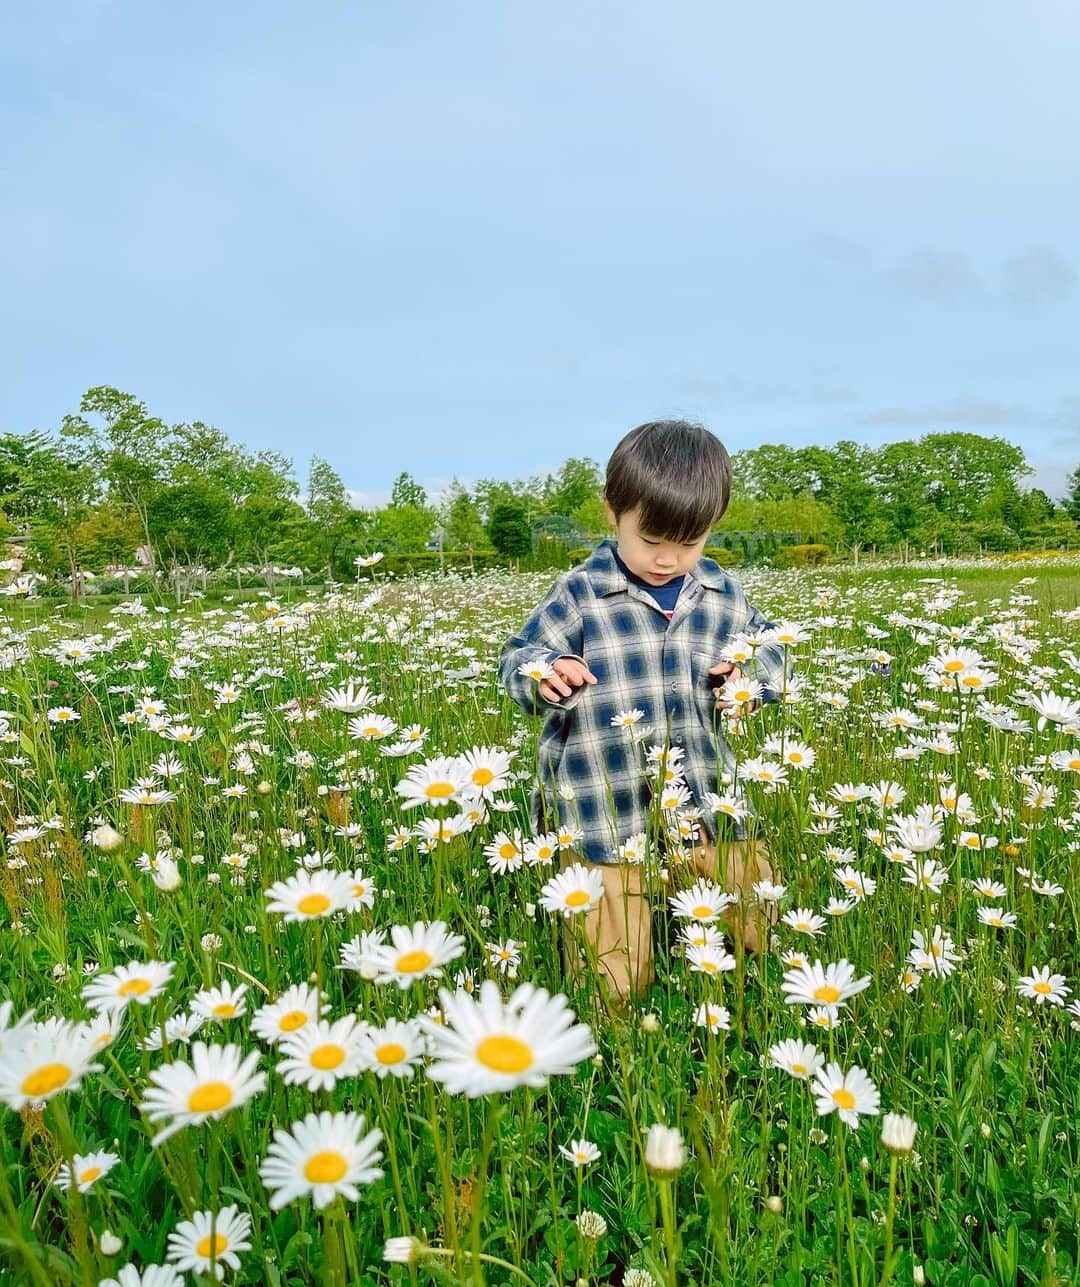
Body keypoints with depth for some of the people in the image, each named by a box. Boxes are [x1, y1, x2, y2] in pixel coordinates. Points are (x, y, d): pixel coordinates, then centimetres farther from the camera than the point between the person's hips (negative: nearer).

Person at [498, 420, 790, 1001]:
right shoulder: (578, 594, -5)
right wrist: (545, 674, -24)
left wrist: (750, 677, -5)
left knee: (764, 930, 13)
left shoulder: (722, 593, 6)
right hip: (603, 815, -4)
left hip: (706, 800, 4)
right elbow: (516, 659, 0)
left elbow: (766, 646, 19)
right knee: (615, 984, -3)